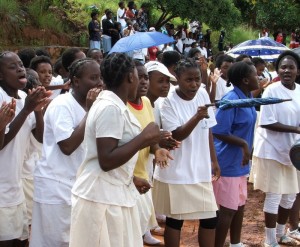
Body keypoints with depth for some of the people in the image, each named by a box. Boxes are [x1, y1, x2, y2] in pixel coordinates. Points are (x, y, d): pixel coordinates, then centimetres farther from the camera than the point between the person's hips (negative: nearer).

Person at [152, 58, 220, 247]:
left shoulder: (203, 94, 2)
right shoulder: (169, 101, -14)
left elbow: (208, 130, 10)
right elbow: (176, 136, -21)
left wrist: (214, 160, 12)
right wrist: (196, 117, -34)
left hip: (201, 169, 5)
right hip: (176, 172, -5)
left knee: (210, 218, 7)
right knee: (175, 219, 5)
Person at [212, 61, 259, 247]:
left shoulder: (248, 97, 5)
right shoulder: (231, 100, -22)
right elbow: (218, 132, -23)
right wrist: (244, 144, -21)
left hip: (240, 161, 9)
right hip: (228, 163, -9)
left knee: (240, 205, 19)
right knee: (228, 209, -2)